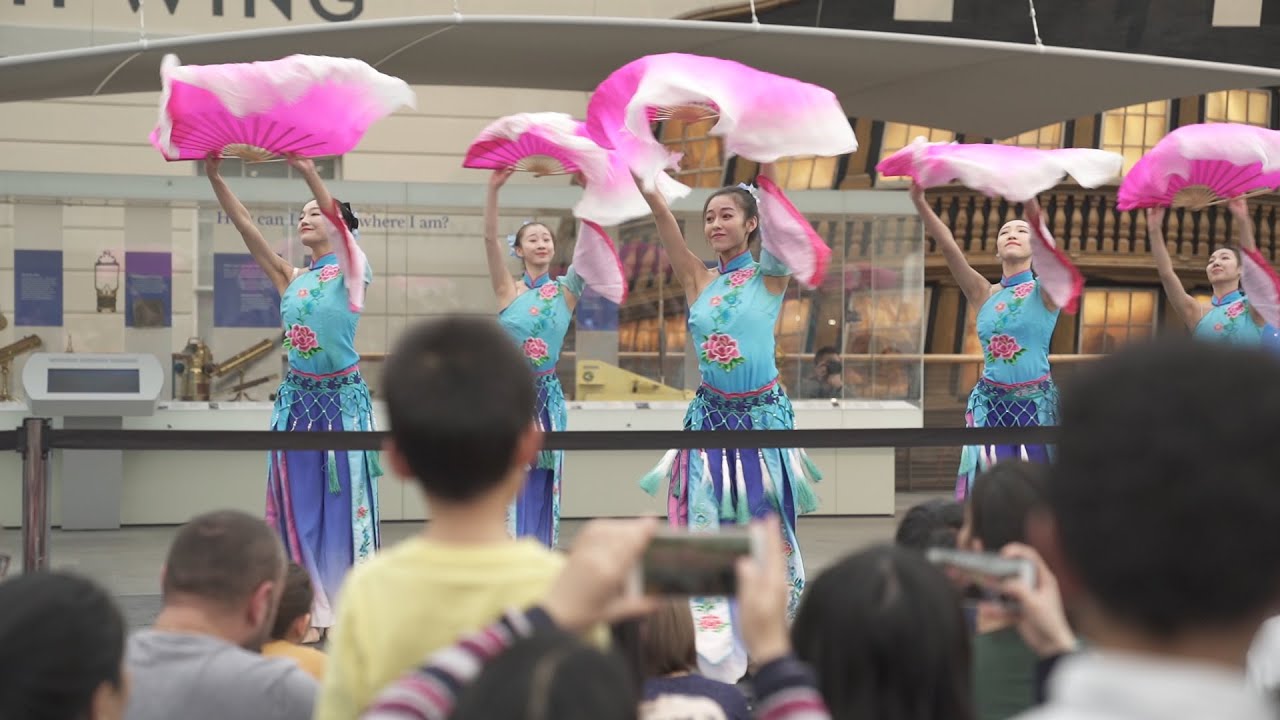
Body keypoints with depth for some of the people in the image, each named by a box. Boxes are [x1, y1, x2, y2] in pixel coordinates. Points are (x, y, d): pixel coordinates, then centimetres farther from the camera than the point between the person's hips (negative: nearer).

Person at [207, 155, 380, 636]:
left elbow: (340, 223, -20)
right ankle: (309, 610, 8)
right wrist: (215, 178, -9)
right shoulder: (290, 279, 10)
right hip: (297, 398, 5)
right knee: (298, 506, 3)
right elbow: (246, 227, 2)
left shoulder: (351, 273, -2)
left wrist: (309, 173, -35)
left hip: (343, 400, -4)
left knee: (343, 504, 0)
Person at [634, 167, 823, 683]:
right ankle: (711, 656, 6)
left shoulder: (770, 277, -2)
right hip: (710, 416, 2)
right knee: (703, 530, -1)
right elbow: (664, 221, -7)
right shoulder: (698, 281, 4)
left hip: (763, 415, -2)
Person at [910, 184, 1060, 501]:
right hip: (989, 403, 2)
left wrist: (1030, 203, -38)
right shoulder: (984, 294, 8)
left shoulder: (1045, 292, 0)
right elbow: (949, 247, -4)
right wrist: (920, 202, -19)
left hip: (1036, 403, -2)